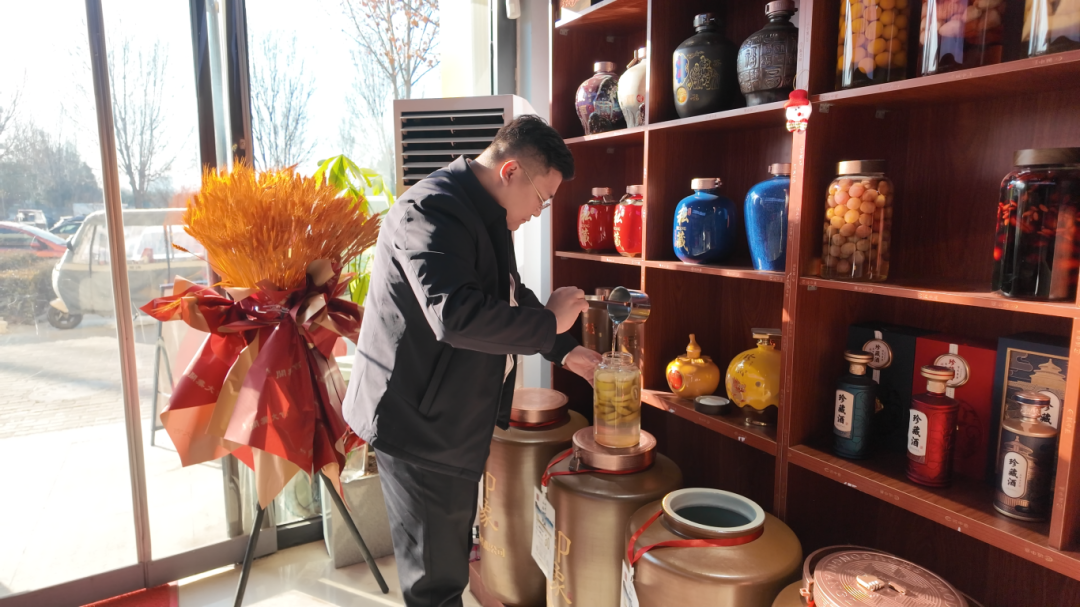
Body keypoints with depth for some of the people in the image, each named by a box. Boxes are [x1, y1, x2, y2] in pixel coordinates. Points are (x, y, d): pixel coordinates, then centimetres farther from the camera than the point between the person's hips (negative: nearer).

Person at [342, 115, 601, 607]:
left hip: (455, 418, 10)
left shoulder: (485, 214, 11)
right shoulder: (432, 209, -23)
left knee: (453, 554, 25)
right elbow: (457, 315, -37)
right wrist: (549, 322, -24)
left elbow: (511, 297, 22)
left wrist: (565, 351, 14)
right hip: (418, 422, -10)